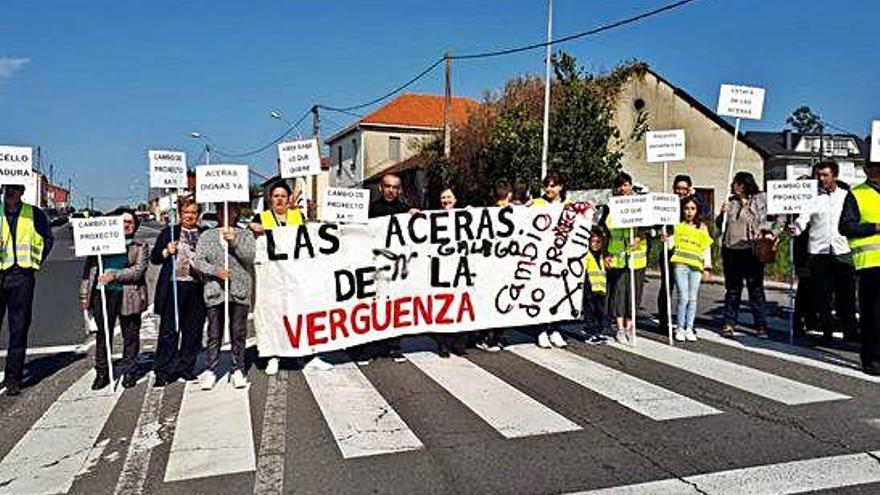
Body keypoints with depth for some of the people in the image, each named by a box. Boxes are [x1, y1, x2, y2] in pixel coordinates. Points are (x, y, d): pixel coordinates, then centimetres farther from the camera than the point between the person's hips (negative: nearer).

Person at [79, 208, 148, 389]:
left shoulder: (140, 247, 8)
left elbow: (138, 270, -6)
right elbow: (89, 269, 12)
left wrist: (114, 275, -17)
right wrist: (84, 294, 6)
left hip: (128, 296, -1)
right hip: (102, 293, 1)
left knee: (130, 335, 5)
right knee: (102, 334, 3)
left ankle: (129, 372, 15)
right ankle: (102, 373, 13)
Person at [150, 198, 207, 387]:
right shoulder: (168, 233, 8)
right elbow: (154, 258, 7)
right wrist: (166, 252, -11)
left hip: (197, 288, 2)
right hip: (173, 287, -1)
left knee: (193, 331, 8)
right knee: (168, 330, 0)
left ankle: (186, 368, 21)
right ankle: (162, 372, 8)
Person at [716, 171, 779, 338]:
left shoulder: (759, 199, 3)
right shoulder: (731, 201, 14)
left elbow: (764, 220, 2)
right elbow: (719, 225, 15)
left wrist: (767, 233, -16)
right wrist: (722, 213, -3)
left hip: (751, 250, -4)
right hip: (731, 250, 4)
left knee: (756, 288, 0)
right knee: (732, 289, 9)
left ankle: (761, 325, 6)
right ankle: (729, 323, 14)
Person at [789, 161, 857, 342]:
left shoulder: (846, 196, 11)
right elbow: (804, 217, -6)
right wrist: (796, 228, -26)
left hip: (843, 251, 1)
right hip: (819, 252, -1)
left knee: (846, 295, 3)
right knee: (822, 295, 3)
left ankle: (850, 332, 12)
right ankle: (827, 331, 13)